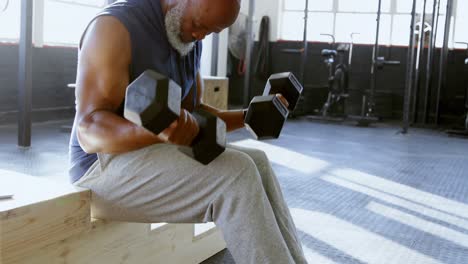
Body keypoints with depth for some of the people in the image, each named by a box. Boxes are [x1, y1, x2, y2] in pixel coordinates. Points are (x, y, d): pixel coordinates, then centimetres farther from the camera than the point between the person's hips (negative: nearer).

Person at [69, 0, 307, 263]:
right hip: (104, 166, -8)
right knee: (234, 174, -24)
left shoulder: (189, 40, 8)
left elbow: (194, 112, 14)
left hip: (154, 151, 8)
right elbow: (90, 131, -24)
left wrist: (246, 116, -2)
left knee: (256, 163, -7)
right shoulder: (115, 27, -17)